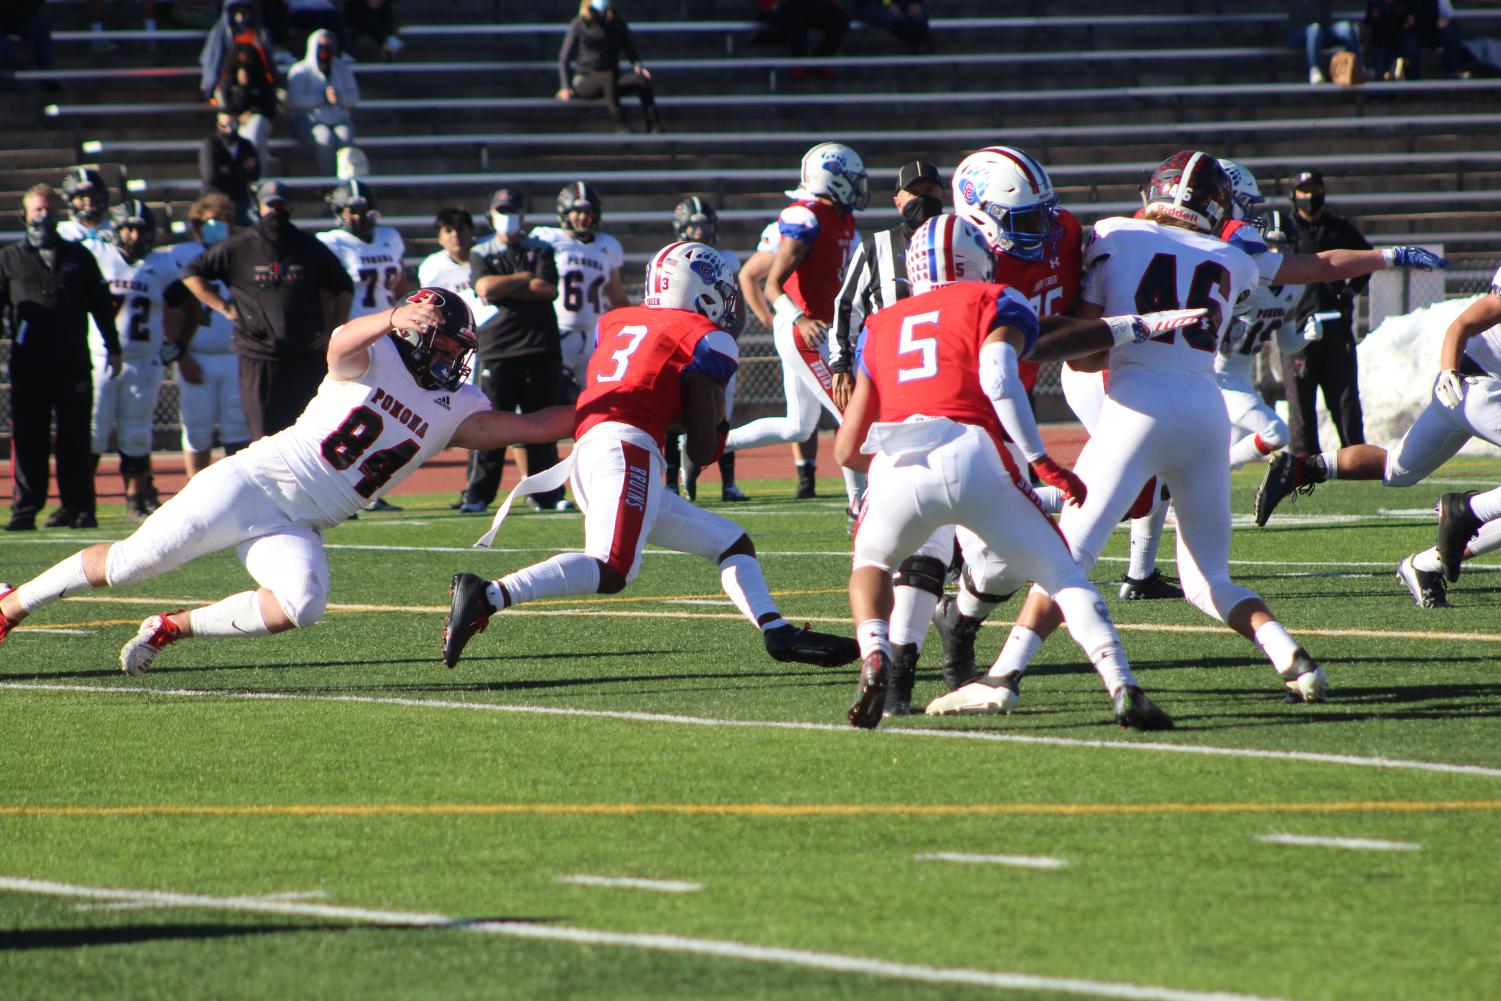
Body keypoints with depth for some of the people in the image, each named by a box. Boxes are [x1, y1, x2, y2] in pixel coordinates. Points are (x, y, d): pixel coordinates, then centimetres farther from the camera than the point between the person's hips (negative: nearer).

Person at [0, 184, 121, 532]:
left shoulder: (79, 257, 13)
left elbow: (101, 304, 15)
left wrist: (113, 348, 12)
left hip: (72, 363, 1)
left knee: (75, 439, 0)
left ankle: (78, 508, 5)